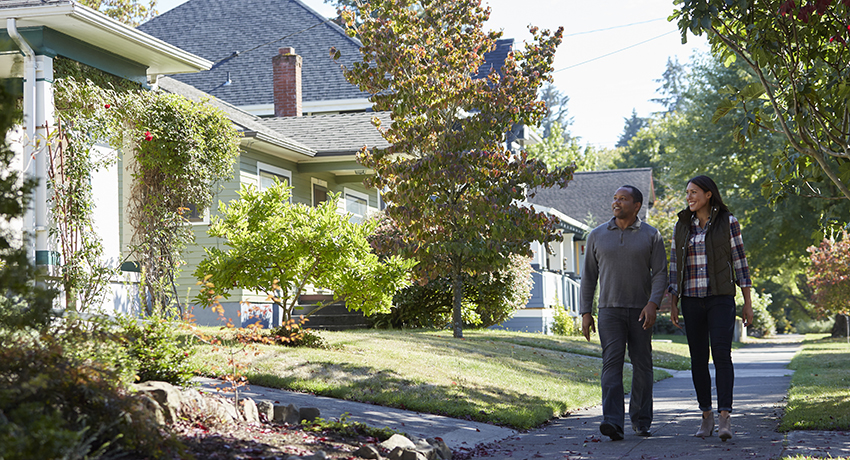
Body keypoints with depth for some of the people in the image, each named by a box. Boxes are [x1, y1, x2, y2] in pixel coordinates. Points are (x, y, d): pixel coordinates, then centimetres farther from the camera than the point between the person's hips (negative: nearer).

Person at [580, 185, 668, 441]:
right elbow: (589, 276, 10)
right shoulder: (597, 235, 7)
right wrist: (585, 312, 4)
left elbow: (660, 274, -2)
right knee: (612, 362, -13)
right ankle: (613, 423, -23)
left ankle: (641, 421, 19)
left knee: (642, 364, 5)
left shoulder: (651, 236, 3)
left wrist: (653, 304, -17)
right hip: (609, 311, 0)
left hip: (640, 311, 0)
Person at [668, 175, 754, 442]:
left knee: (722, 355, -15)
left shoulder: (727, 222, -1)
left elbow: (739, 262, 0)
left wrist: (748, 303, -2)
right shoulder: (682, 226, 9)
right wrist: (673, 304, 4)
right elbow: (675, 266, 11)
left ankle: (725, 418, -19)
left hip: (721, 299, -4)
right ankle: (706, 417, 16)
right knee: (698, 358, 5)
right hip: (692, 300, 4)